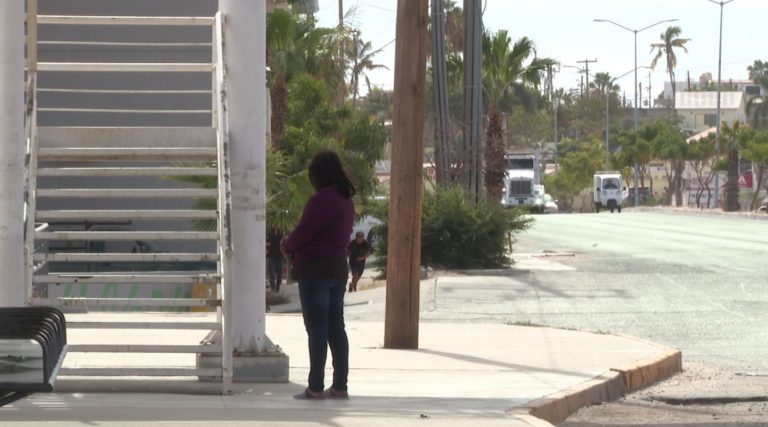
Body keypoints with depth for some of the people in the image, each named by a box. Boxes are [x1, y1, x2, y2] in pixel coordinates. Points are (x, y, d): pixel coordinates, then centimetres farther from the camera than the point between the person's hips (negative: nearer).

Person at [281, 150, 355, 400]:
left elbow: (301, 235, -16)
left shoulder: (321, 200, -17)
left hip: (315, 271, -8)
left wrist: (287, 244, 6)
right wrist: (295, 244, 14)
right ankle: (340, 386, 10)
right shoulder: (346, 201, 11)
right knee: (336, 328, 10)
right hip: (338, 269, 8)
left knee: (316, 329, -6)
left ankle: (316, 387, -6)